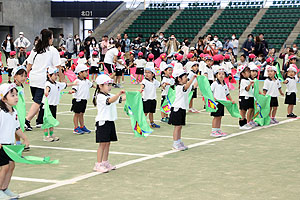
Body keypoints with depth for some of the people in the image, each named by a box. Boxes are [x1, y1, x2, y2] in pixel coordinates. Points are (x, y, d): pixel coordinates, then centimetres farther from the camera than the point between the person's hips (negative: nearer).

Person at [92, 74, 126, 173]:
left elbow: (120, 99, 16)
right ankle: (98, 164, -3)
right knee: (102, 143, -7)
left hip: (110, 122, 8)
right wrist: (119, 94, -45)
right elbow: (109, 101, -31)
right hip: (102, 122, -8)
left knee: (107, 143, 12)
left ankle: (105, 162, 20)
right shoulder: (100, 97, -14)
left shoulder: (110, 95, 15)